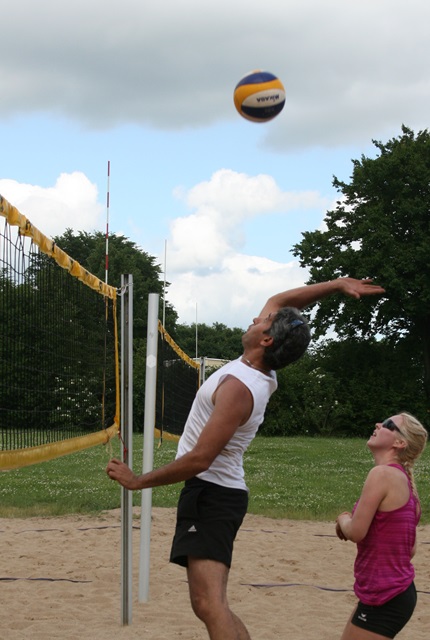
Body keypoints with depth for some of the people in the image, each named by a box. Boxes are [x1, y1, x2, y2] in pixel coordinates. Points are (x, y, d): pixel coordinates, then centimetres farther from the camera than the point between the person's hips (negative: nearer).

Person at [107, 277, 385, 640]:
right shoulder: (262, 375, 5)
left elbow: (199, 460, -24)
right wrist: (338, 284, 12)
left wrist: (138, 481, -14)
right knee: (208, 604, 14)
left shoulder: (238, 387, -21)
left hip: (210, 496, -10)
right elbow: (278, 302, 19)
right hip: (220, 491, 10)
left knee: (210, 606, -22)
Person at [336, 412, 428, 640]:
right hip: (396, 591, 9)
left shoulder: (383, 474, -17)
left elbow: (356, 532, -20)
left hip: (385, 598, -9)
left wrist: (343, 519, 3)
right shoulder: (403, 479, 11)